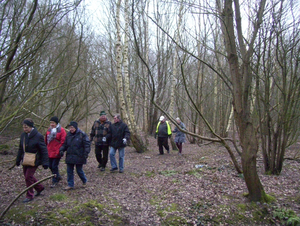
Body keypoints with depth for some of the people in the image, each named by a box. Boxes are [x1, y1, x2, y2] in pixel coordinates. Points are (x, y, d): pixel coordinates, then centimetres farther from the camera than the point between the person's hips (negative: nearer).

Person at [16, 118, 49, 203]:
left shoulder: (38, 136, -19)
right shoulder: (23, 135, 2)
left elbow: (44, 150, -16)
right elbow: (20, 149, 14)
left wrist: (45, 162, -17)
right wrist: (18, 159, 18)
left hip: (34, 161, -7)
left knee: (28, 177, -4)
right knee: (27, 176, 16)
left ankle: (30, 196, 14)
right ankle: (40, 187, 37)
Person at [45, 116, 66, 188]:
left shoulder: (61, 130, -10)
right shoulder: (49, 130, 8)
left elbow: (63, 142, -13)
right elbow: (46, 140, 16)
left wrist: (59, 151, -17)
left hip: (57, 152, -6)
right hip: (50, 152, 6)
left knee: (54, 166, 0)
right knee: (50, 166, 13)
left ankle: (55, 181, 16)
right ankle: (58, 176, 35)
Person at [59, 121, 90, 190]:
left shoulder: (82, 134, -11)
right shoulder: (68, 134, 5)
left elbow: (87, 145, -10)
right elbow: (65, 144, 14)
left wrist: (86, 153, -19)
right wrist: (61, 150, -4)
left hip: (79, 157, -5)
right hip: (69, 156, 5)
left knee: (79, 170, 6)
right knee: (69, 171, 9)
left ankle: (84, 181, 31)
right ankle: (70, 185, 22)